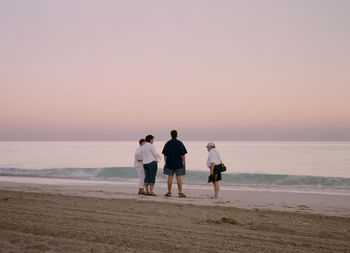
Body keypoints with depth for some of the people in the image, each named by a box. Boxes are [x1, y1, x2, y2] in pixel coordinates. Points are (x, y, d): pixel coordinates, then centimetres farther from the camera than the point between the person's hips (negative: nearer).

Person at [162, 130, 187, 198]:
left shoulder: (167, 143, 1)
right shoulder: (180, 143, -5)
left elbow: (165, 154, 1)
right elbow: (182, 154, -6)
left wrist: (165, 162, 9)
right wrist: (184, 162, 4)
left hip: (169, 163, 2)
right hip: (178, 163, -2)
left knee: (170, 177, 5)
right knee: (178, 178, -1)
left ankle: (169, 192, 7)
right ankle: (180, 193, -1)